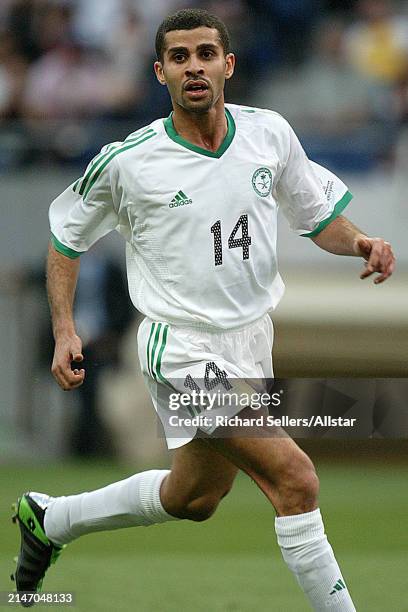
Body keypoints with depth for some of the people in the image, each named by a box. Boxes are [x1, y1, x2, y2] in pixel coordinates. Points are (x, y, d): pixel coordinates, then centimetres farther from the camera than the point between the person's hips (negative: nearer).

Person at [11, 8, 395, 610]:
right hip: (183, 349, -6)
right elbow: (66, 234, 4)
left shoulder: (270, 132, -2)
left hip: (251, 344, 6)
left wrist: (361, 243, -11)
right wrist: (64, 330, -5)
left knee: (193, 498, 24)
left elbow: (318, 214, 11)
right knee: (295, 480, -20)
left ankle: (48, 518, 44)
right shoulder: (126, 161, -12)